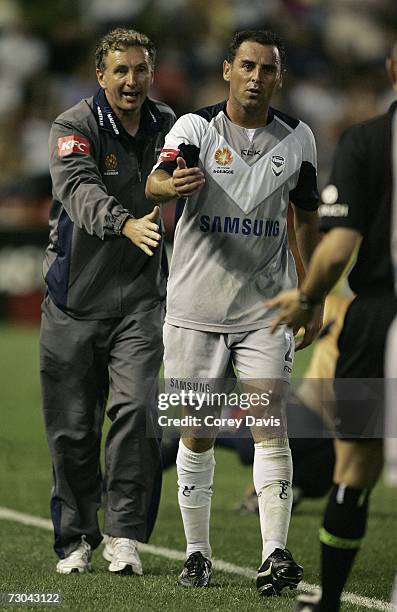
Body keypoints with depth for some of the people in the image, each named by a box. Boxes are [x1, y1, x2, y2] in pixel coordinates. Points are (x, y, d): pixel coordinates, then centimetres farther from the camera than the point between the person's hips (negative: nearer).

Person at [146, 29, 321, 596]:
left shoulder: (297, 138, 3)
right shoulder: (195, 127, -6)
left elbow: (306, 217, 17)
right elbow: (156, 183, -26)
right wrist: (173, 183, -50)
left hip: (267, 307, 1)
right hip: (196, 307, -1)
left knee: (268, 425, -12)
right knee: (197, 435, 5)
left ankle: (275, 554, -15)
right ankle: (197, 551, 18)